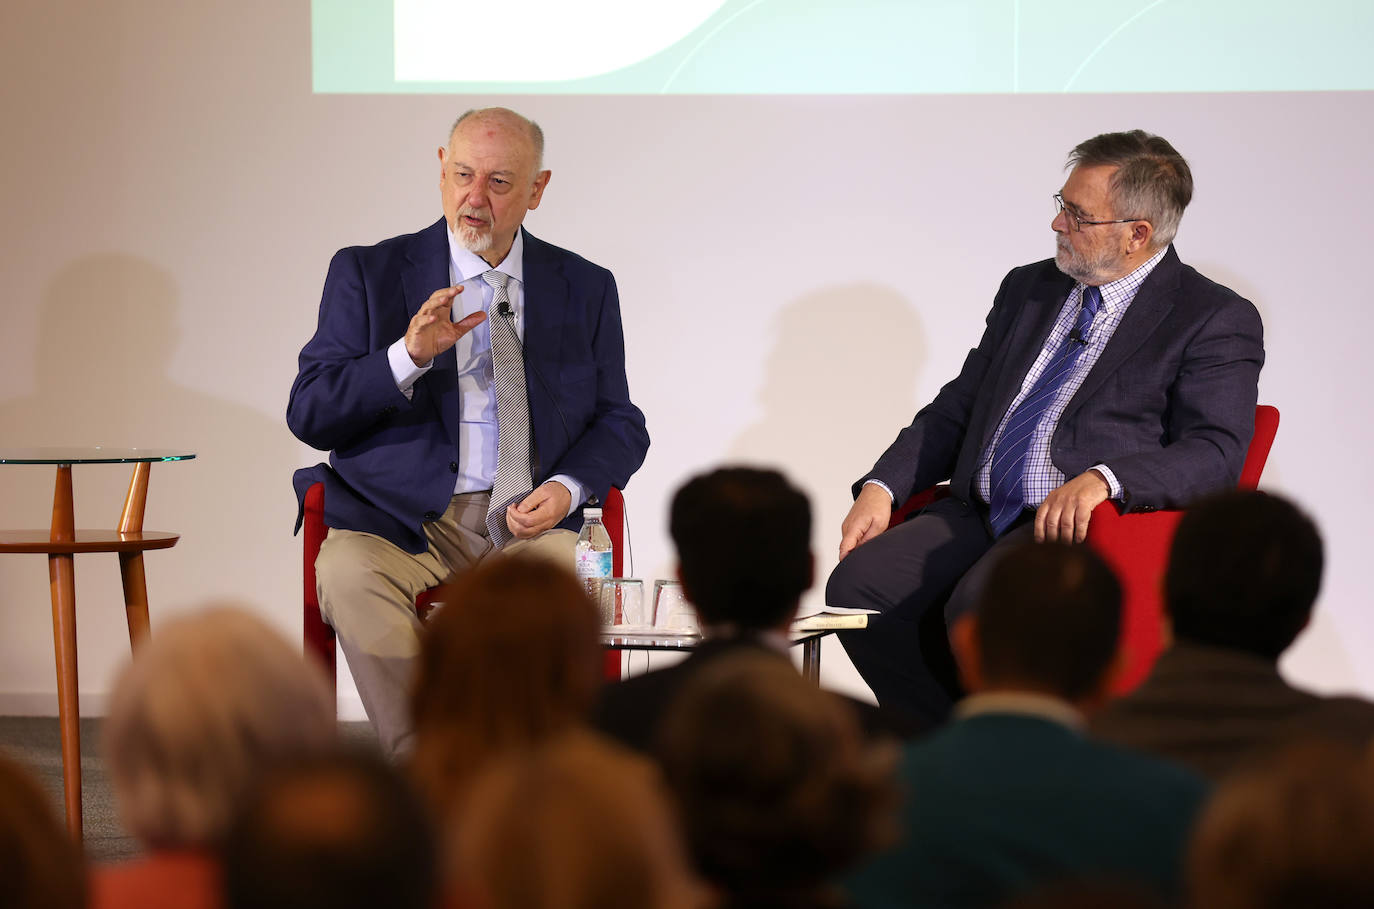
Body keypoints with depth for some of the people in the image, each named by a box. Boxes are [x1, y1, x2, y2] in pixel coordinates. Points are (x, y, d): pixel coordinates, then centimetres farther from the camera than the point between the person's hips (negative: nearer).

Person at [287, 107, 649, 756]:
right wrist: (409, 356, -16)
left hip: (528, 522, 1)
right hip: (405, 520, -1)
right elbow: (309, 415, 1)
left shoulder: (586, 289, 14)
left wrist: (568, 489, -7)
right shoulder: (368, 274, 7)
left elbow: (619, 424, 15)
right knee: (348, 573, -34)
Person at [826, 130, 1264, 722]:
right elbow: (957, 407, 23)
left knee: (982, 607, -34)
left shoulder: (1215, 320, 0)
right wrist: (882, 487, 6)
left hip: (1088, 524, -7)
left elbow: (1217, 452, -12)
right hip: (979, 513, 7)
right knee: (857, 586, -17)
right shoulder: (1028, 288, 21)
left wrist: (1102, 479, -29)